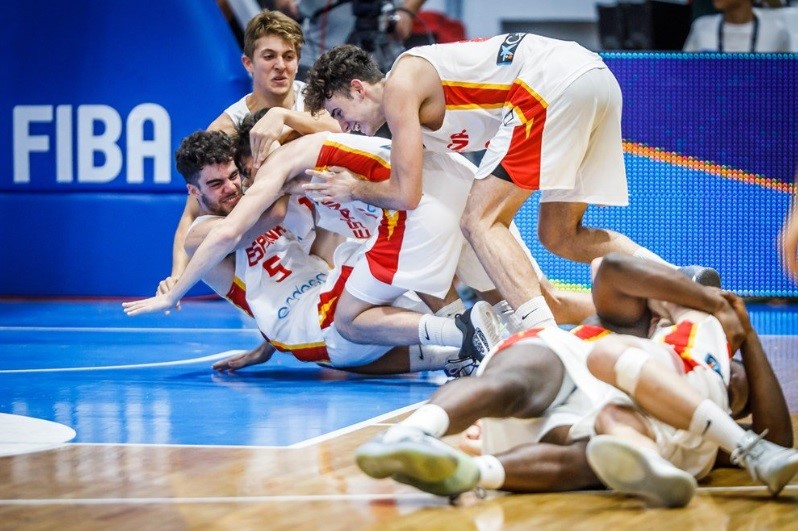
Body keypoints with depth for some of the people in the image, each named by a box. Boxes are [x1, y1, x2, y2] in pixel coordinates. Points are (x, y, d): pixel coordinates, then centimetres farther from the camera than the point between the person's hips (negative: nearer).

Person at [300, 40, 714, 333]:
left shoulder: (399, 87, 1)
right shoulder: (421, 95, 27)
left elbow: (406, 194, -3)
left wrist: (354, 190, 14)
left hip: (556, 81, -10)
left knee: (480, 222, -7)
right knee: (560, 237, 17)